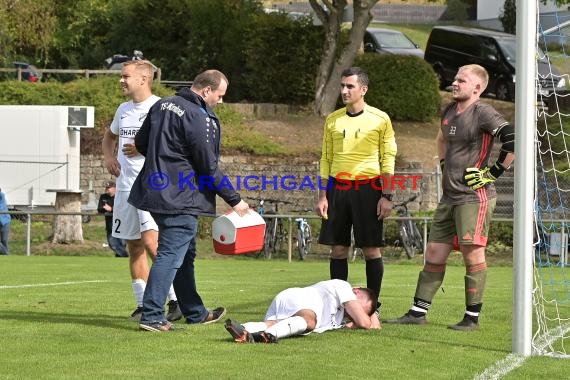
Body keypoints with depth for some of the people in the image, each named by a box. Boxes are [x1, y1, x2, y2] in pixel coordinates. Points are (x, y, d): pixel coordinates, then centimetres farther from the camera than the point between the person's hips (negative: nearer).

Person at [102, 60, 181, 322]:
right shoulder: (123, 110, 15)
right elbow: (109, 137, 33)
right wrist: (109, 157, 12)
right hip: (125, 186, 8)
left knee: (151, 240, -21)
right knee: (134, 247, 8)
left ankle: (177, 299, -16)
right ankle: (142, 305, 14)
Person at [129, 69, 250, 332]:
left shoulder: (162, 105, 9)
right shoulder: (199, 119, -16)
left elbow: (140, 143, 18)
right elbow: (209, 168, -14)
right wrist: (234, 200, -5)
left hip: (155, 191, 9)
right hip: (180, 199, -9)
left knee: (185, 254, 19)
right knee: (171, 256, -7)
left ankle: (195, 313, 29)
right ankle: (152, 316, -11)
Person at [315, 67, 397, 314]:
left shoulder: (380, 119, -1)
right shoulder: (333, 120, 10)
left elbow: (388, 159, -1)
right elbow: (326, 159, 13)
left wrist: (387, 196, -7)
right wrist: (322, 196, 7)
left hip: (368, 188, -4)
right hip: (338, 187, 4)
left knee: (371, 248, -2)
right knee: (338, 248, 3)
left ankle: (373, 305, 6)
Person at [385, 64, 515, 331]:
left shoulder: (482, 114, -13)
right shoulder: (449, 112, 13)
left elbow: (513, 141, -23)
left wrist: (495, 171, -15)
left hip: (475, 196, -8)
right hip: (450, 196, 9)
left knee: (472, 253, -6)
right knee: (434, 253, 8)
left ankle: (472, 317, 1)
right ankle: (418, 312, 13)